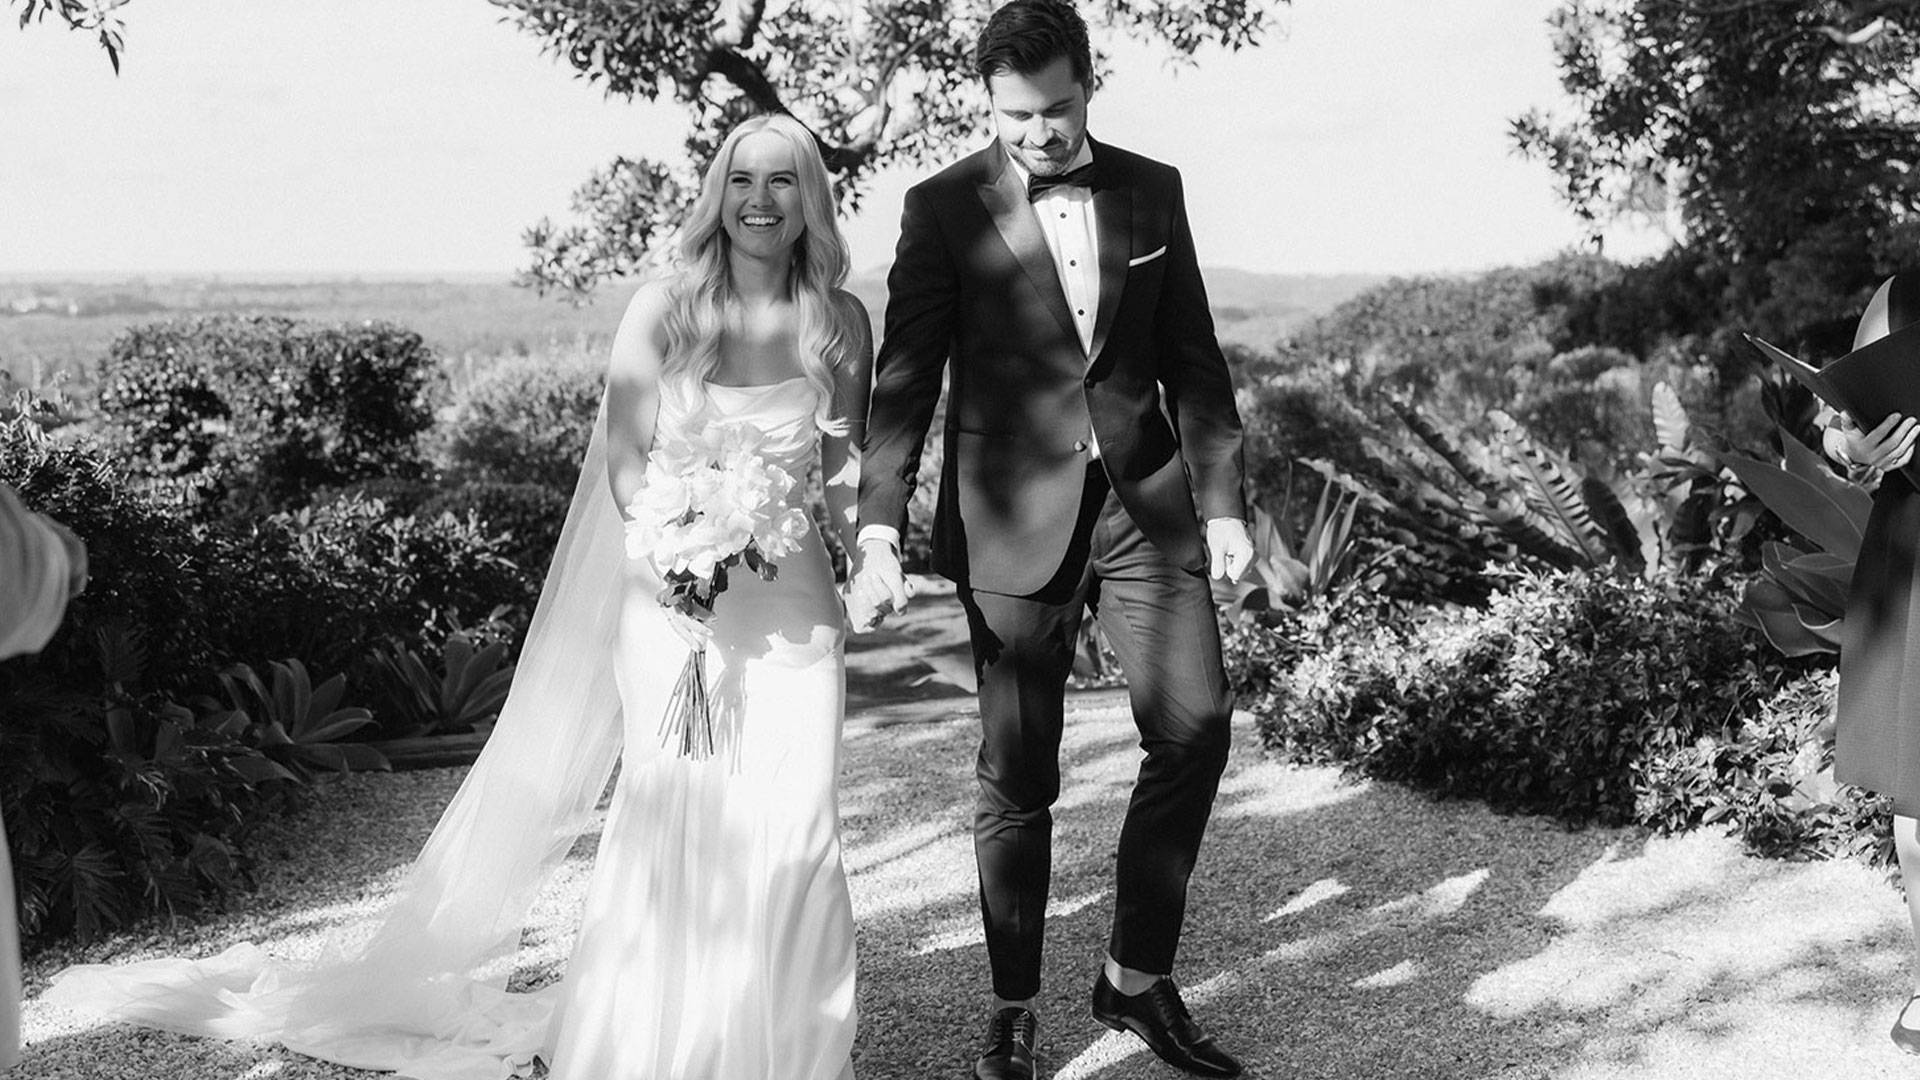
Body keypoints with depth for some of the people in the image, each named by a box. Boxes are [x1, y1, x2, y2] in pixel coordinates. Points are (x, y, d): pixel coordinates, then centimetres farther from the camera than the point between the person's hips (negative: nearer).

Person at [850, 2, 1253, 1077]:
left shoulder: (1152, 190, 8)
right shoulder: (945, 206, -1)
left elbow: (1193, 359, 11)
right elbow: (905, 381, -4)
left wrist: (1224, 500, 5)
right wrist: (881, 532, -14)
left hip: (1144, 500, 3)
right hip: (1013, 515, -2)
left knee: (1196, 725, -7)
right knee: (1018, 778, 3)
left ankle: (1139, 978, 11)